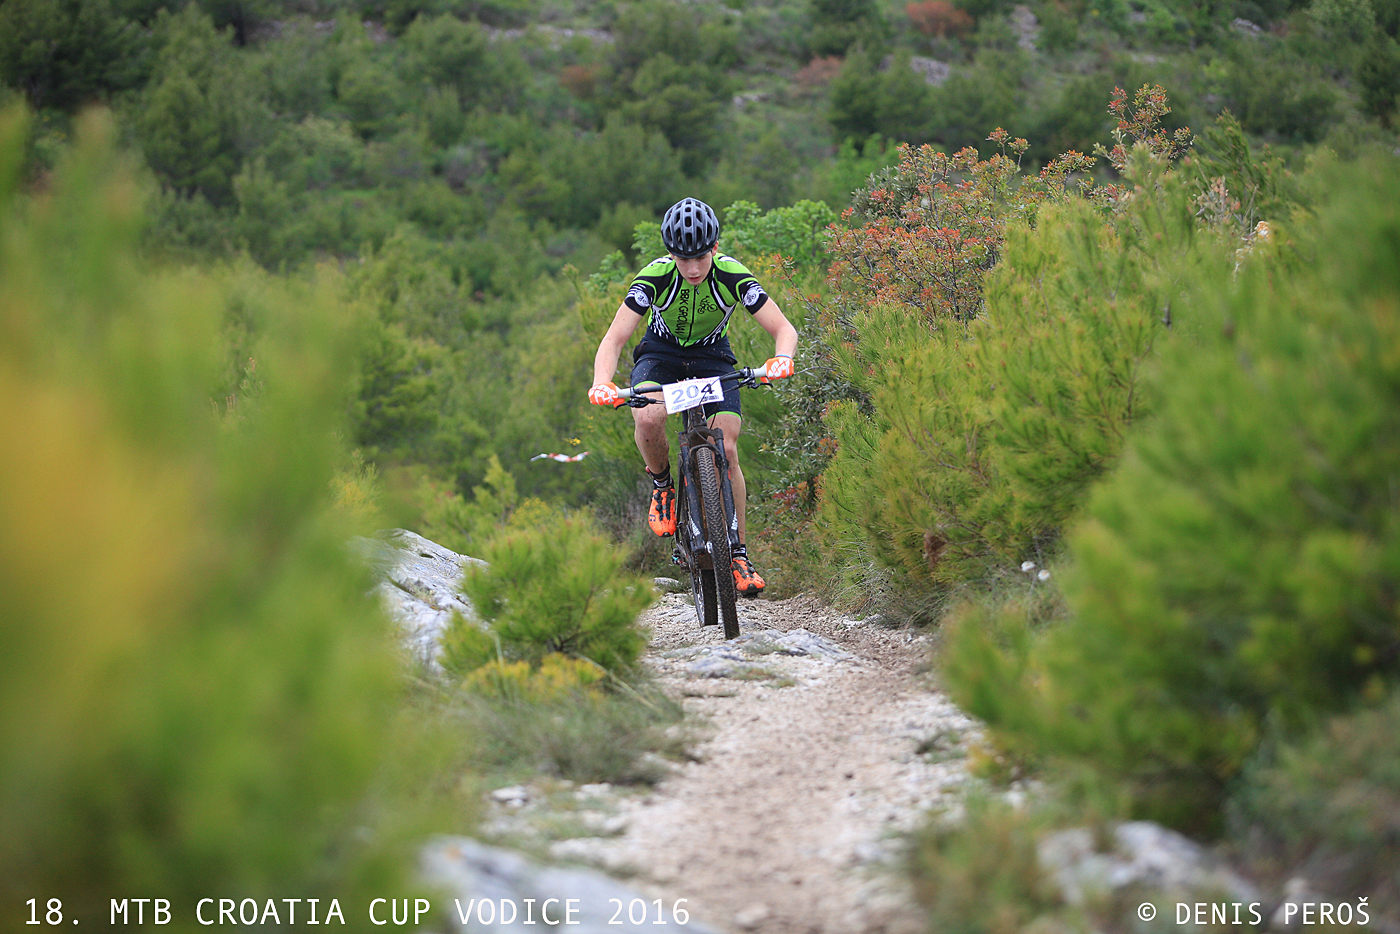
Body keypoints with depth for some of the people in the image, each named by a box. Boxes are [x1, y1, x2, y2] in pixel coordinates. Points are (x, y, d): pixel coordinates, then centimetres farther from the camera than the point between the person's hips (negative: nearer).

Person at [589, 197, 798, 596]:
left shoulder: (732, 276, -25)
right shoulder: (654, 277, -27)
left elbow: (784, 329, -23)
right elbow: (613, 340, -28)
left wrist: (782, 358, -46)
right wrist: (602, 384, -47)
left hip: (712, 358, 1)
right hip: (660, 355, 0)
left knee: (726, 450, -16)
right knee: (648, 419, -33)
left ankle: (738, 553, -3)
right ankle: (662, 485, -2)